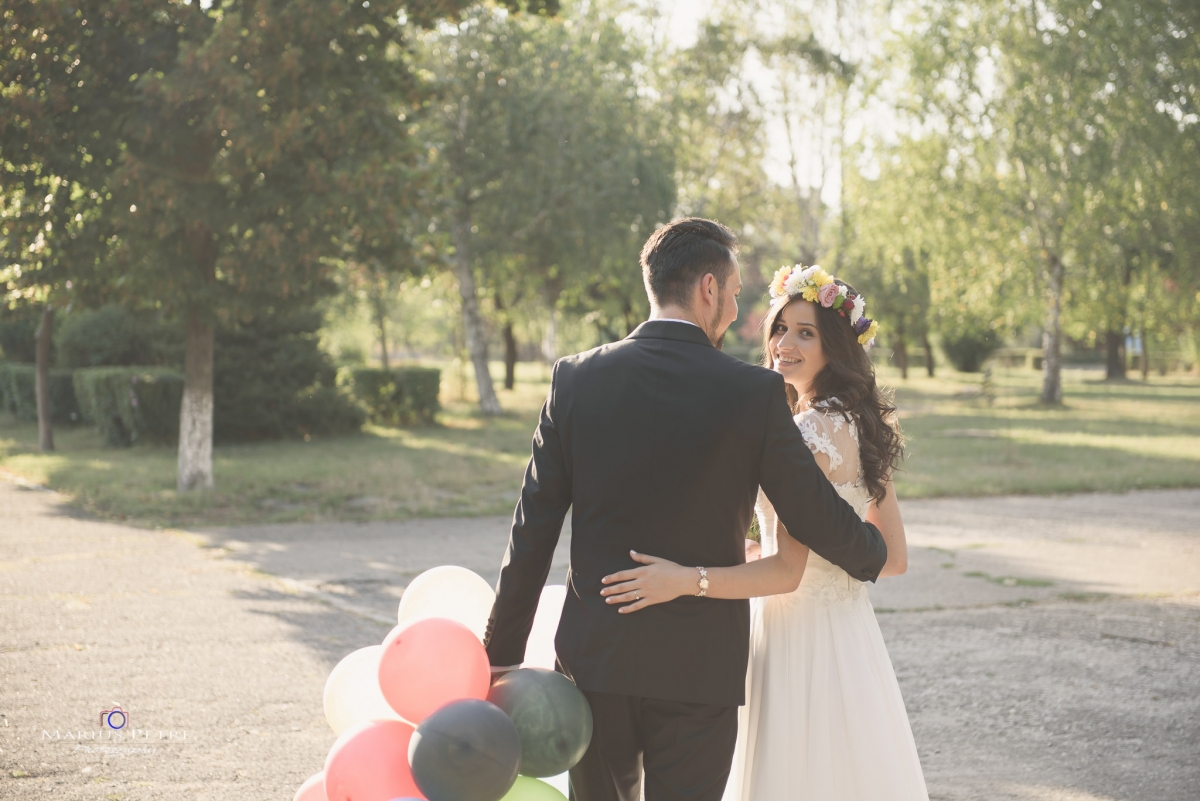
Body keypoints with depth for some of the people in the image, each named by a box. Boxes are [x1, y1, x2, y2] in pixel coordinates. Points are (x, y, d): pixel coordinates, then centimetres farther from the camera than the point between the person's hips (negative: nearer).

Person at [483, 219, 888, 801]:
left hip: (594, 657, 3)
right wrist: (873, 555, 21)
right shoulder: (754, 392, -9)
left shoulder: (575, 379, -2)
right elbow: (816, 518, -1)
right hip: (699, 666, -2)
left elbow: (531, 533, 0)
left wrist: (502, 653, 7)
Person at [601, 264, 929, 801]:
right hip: (850, 631, 9)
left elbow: (788, 571, -23)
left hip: (802, 640, -9)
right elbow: (893, 558, 11)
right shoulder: (861, 424, 10)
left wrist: (687, 579, -32)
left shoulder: (812, 430, -18)